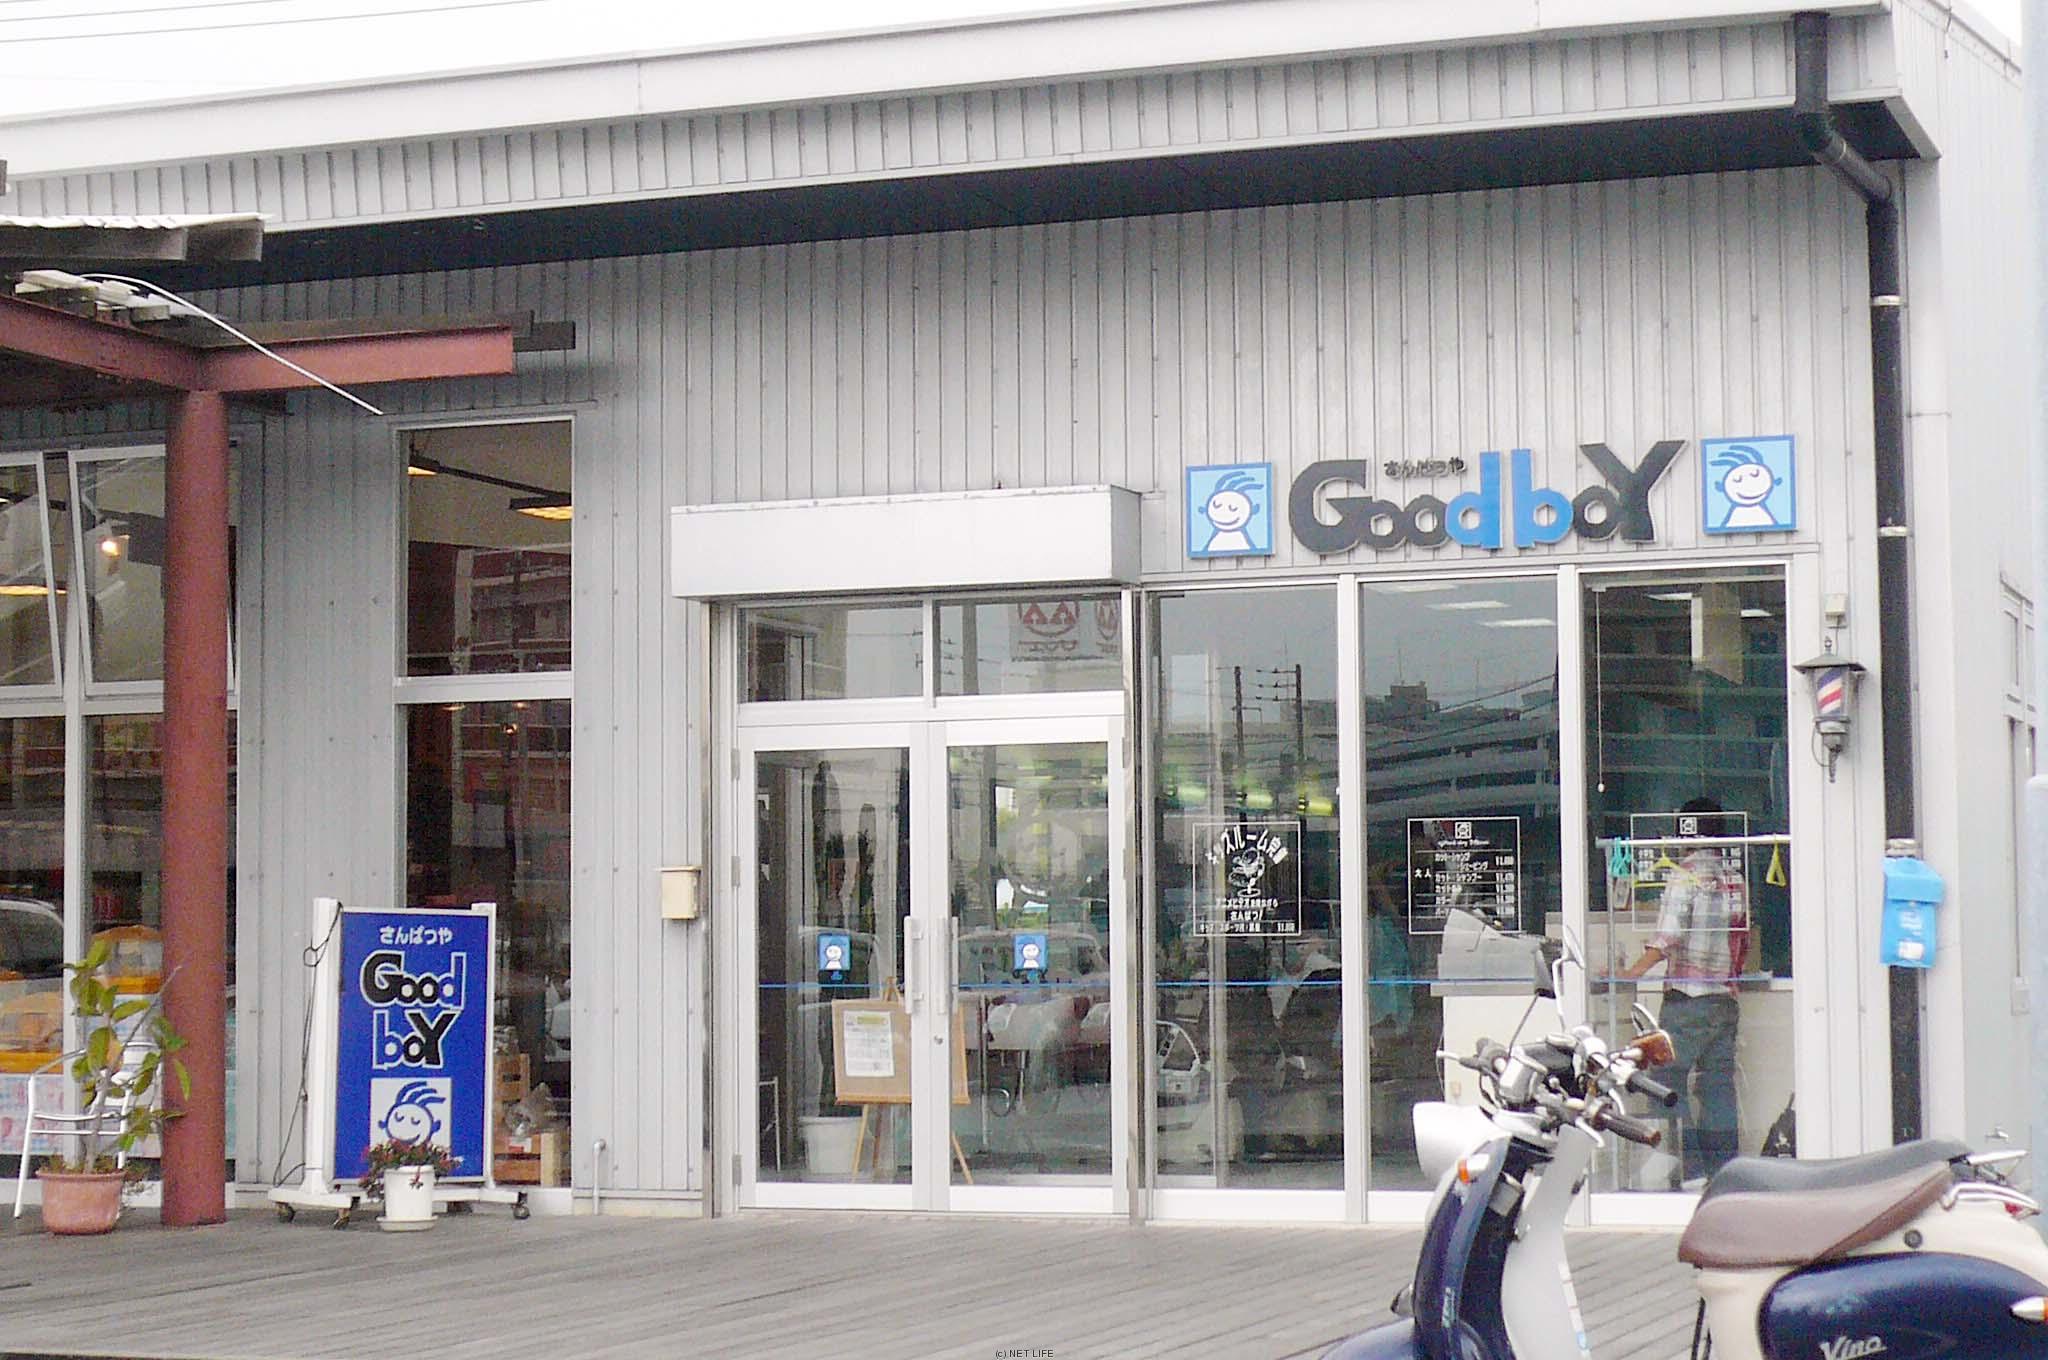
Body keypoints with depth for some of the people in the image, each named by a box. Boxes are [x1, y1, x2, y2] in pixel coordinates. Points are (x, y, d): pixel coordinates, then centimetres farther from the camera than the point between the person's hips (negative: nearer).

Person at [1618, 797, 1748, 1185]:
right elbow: (1744, 941, 16)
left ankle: (1688, 1169, -8)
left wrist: (1633, 973, -15)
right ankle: (1723, 1168, 8)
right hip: (1725, 996, 6)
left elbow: (1668, 936, -16)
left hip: (1686, 996, -6)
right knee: (1718, 1083, 9)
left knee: (1670, 1080, -2)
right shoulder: (1736, 878, 11)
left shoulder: (1686, 873, -8)